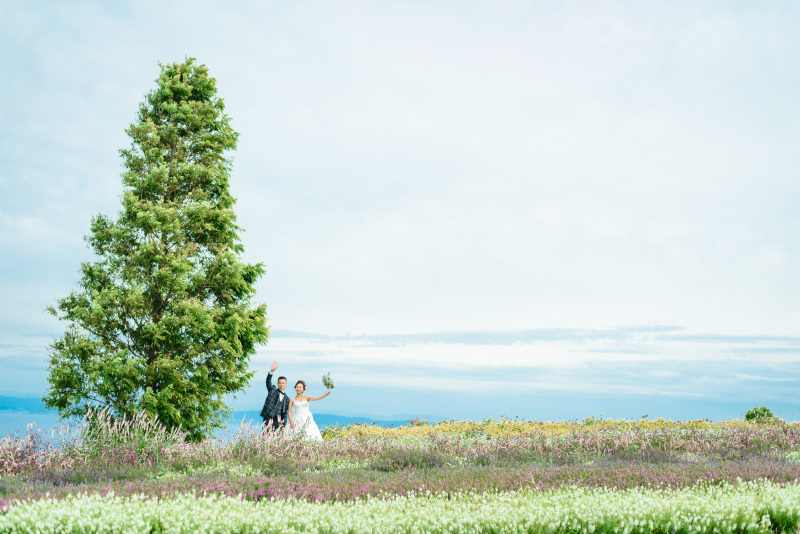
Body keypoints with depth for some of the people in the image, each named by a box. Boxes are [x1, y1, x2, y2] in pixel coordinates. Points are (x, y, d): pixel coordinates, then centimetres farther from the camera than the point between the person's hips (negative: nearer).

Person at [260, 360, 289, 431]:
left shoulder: (286, 398, 16)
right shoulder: (272, 390, 11)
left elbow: (285, 412, 16)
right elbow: (268, 381, -6)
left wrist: (283, 425, 8)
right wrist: (272, 371, -23)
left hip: (277, 420, 3)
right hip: (268, 416, -3)